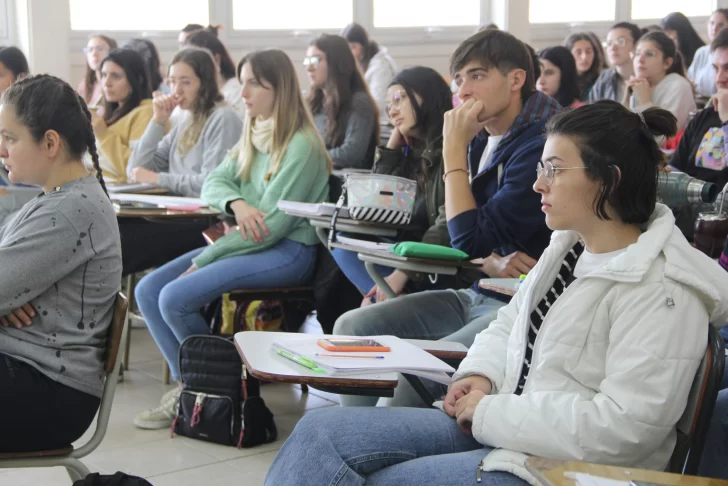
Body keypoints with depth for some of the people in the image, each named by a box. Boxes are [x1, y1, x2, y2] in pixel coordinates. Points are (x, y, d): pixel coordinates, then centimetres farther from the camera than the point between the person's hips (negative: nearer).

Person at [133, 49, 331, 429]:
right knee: (147, 290, -4)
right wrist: (236, 203, -19)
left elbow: (273, 224, -19)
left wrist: (202, 260, -16)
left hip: (288, 252, -9)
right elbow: (213, 183, 7)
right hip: (249, 242, 9)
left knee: (175, 298, -22)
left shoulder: (301, 145, -15)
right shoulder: (253, 137, 14)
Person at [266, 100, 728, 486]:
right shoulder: (569, 244, 10)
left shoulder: (663, 293, -18)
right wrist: (480, 375, -1)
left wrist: (492, 412, -19)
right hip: (496, 425, 9)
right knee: (321, 432, -6)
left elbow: (624, 425, -25)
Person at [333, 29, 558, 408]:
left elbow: (468, 240, -19)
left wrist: (454, 149, -12)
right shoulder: (482, 141, 9)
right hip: (477, 295, 9)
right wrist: (491, 263, -9)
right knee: (352, 328, -1)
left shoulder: (538, 146, -18)